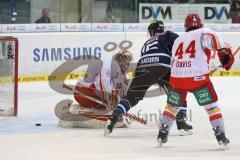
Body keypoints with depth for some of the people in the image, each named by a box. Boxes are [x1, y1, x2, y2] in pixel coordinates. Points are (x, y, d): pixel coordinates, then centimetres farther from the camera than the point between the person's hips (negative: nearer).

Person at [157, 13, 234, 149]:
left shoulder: (178, 40, 23)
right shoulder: (203, 32, 6)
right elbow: (212, 37, -17)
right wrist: (224, 51, -17)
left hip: (177, 77, 4)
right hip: (198, 77, -4)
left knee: (172, 106, 24)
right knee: (212, 106, 7)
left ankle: (162, 135, 23)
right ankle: (221, 136, 2)